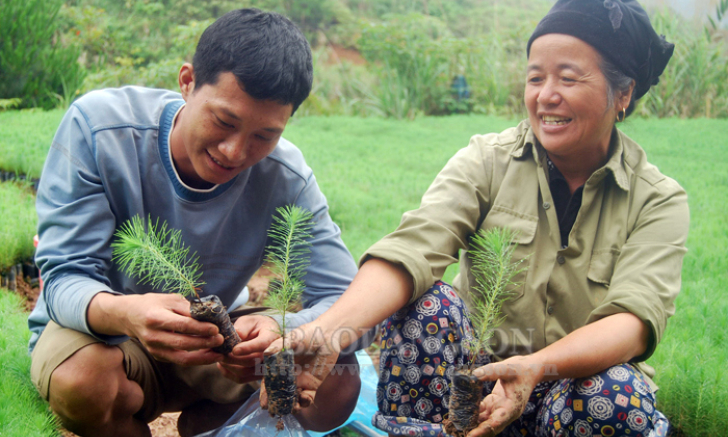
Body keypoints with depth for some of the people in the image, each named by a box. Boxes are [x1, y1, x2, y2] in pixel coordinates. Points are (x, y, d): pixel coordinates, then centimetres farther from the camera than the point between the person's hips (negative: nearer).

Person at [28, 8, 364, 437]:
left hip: (210, 343, 3)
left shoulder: (287, 177, -18)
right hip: (97, 329, -2)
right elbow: (66, 277, -25)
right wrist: (124, 314, -50)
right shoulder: (97, 125, -23)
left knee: (338, 385, -19)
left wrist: (281, 332, -45)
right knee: (81, 381, -37)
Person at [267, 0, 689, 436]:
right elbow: (414, 246, -22)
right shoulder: (487, 160, -4)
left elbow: (635, 317, -21)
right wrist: (328, 329, -41)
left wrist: (536, 367, -42)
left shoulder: (659, 201, -5)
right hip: (480, 373, 1)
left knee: (617, 396, -34)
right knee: (427, 301, -27)